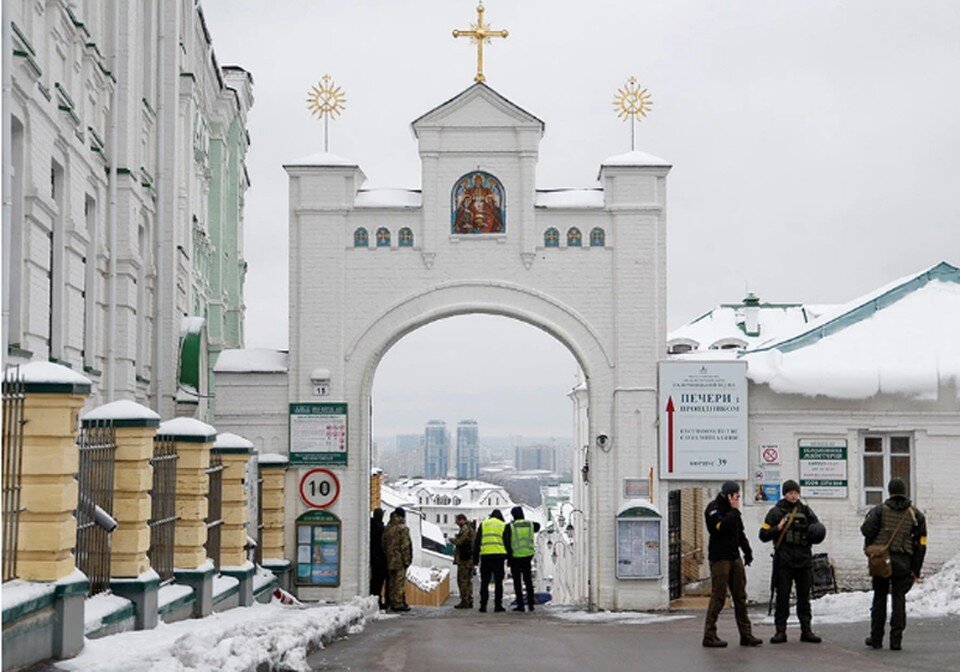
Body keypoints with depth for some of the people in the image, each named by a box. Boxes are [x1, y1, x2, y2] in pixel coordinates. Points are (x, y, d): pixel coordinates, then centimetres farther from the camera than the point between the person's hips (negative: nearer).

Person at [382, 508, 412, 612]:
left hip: (390, 560, 7)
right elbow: (405, 546, -15)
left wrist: (386, 556, 17)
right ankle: (399, 604, -7)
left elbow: (384, 544, 12)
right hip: (399, 560, -7)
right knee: (400, 582, -5)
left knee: (391, 583, 11)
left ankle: (392, 603, 14)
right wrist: (406, 560, -10)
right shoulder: (402, 528, -13)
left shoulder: (387, 528, 10)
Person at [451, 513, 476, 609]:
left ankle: (464, 601, -9)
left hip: (464, 558, -10)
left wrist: (452, 539, -1)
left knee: (462, 580, -7)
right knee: (468, 580, 13)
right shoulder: (470, 529, 18)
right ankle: (469, 601, 15)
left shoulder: (464, 529, -13)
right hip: (471, 558, 10)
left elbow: (459, 542, -19)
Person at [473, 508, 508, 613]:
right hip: (499, 555, -1)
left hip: (485, 555, 1)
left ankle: (483, 605, 4)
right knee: (498, 582, 3)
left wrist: (475, 558, 11)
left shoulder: (483, 524, 13)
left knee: (484, 582, 7)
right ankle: (498, 605, 0)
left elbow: (477, 542, 9)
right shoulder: (503, 525, 10)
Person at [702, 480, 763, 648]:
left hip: (734, 557, 8)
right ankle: (709, 635, -3)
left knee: (740, 597, 7)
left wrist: (747, 551, 18)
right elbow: (722, 526, -26)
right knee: (718, 597, -8)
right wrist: (734, 510, -16)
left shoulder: (731, 509, 16)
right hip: (719, 558, -8)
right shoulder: (713, 508, -9)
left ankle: (746, 634, 10)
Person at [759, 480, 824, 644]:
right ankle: (780, 631, 4)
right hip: (783, 561, -3)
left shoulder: (806, 511, 11)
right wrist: (778, 528, -15)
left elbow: (818, 526, 18)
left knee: (804, 596, 8)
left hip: (804, 560, 3)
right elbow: (763, 535, 1)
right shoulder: (776, 512, 3)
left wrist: (815, 533, -5)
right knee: (782, 596, -1)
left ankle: (806, 630, 13)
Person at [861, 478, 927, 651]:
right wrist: (916, 570, 8)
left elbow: (867, 530, -12)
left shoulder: (880, 510, 1)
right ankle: (896, 640, 0)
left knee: (879, 599, 10)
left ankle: (876, 638, 14)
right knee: (899, 599, 5)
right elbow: (920, 544, 5)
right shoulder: (915, 514, 7)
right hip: (903, 562, 0)